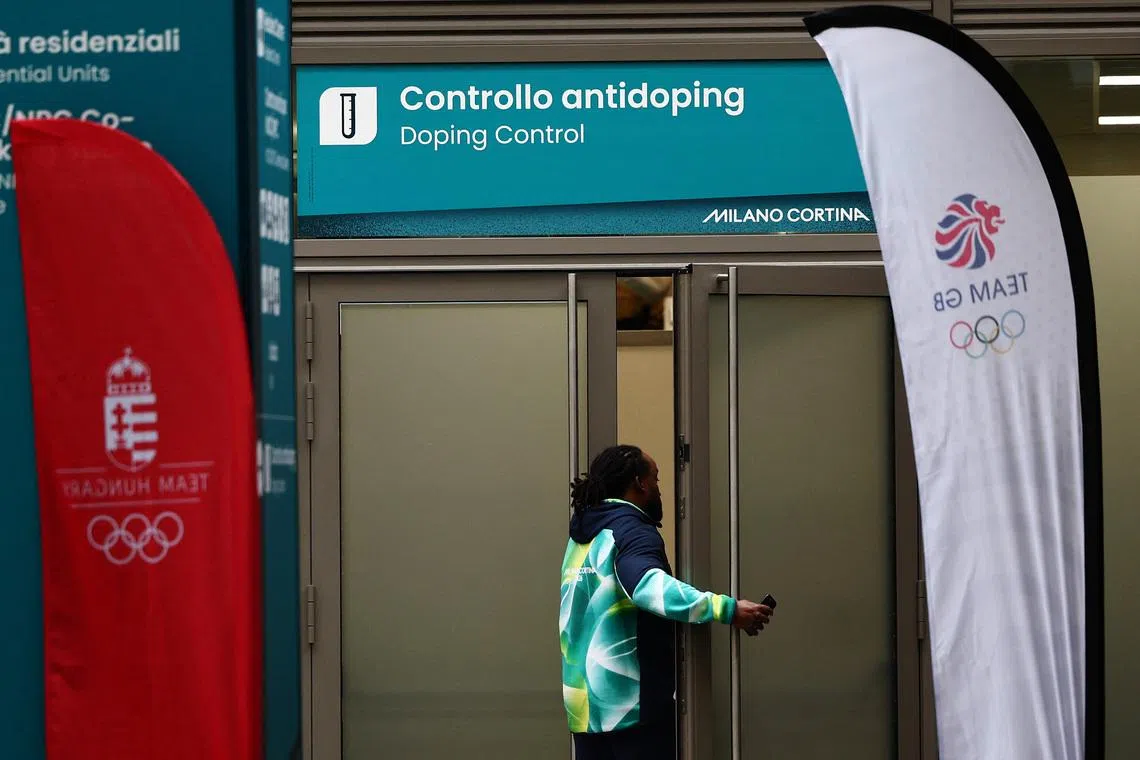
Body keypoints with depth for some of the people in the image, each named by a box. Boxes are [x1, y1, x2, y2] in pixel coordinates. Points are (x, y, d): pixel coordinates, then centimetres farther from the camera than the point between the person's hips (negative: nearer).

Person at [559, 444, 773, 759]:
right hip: (632, 701, -8)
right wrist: (728, 609, -35)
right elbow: (648, 585, -33)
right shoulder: (632, 530, -12)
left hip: (584, 702, 8)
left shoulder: (582, 535, 15)